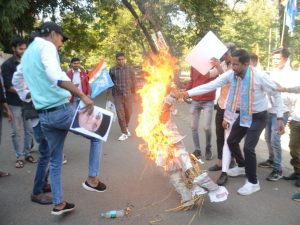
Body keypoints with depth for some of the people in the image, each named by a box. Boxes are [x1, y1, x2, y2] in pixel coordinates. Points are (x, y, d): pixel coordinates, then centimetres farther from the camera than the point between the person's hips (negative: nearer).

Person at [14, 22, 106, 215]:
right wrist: (82, 95, -35)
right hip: (61, 110, -8)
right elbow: (54, 74, -29)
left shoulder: (26, 54, 19)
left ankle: (58, 204, 26)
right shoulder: (46, 46, -9)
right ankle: (92, 179, 8)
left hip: (44, 116, 8)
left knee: (55, 161, 18)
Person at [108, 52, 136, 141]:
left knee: (128, 113, 11)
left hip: (128, 95, 1)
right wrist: (108, 95, 3)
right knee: (120, 115, -2)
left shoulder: (130, 69, 0)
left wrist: (133, 93, 5)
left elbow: (133, 82, 5)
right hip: (117, 95, 0)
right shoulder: (112, 70, 0)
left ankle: (126, 127, 39)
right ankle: (124, 133, 9)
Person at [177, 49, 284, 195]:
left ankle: (253, 182, 7)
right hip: (243, 115, 6)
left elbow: (276, 94, -14)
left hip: (258, 117, -6)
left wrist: (279, 118, -15)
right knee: (231, 141, 15)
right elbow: (211, 85, -15)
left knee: (248, 147, -14)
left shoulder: (259, 77, -26)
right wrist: (188, 93, -22)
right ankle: (242, 167, 42)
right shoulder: (230, 75, -14)